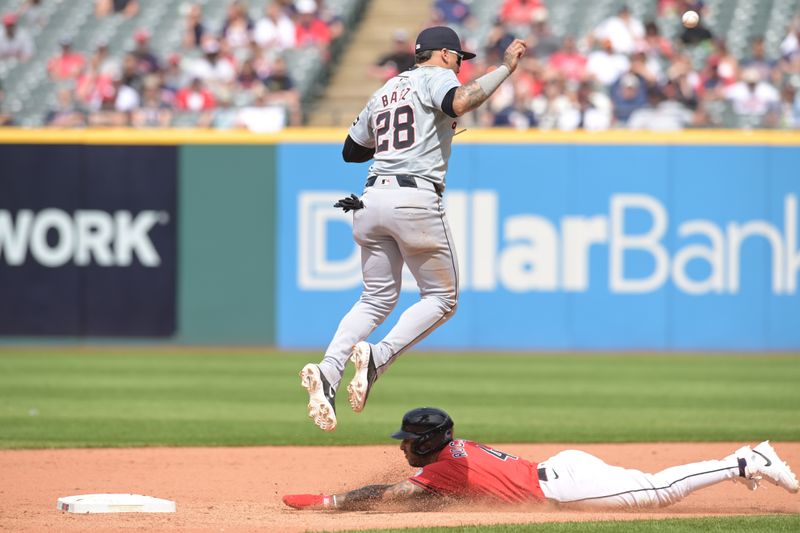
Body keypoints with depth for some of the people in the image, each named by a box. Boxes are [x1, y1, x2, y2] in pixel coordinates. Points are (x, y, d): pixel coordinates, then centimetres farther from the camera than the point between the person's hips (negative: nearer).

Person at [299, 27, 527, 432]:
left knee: (377, 299, 13)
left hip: (373, 199, 7)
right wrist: (505, 68, -13)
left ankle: (328, 371, -11)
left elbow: (351, 150, 30)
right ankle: (378, 358, -17)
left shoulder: (383, 93, 24)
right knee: (441, 299, 6)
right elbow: (460, 103, -20)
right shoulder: (434, 77, 3)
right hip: (416, 199, -7)